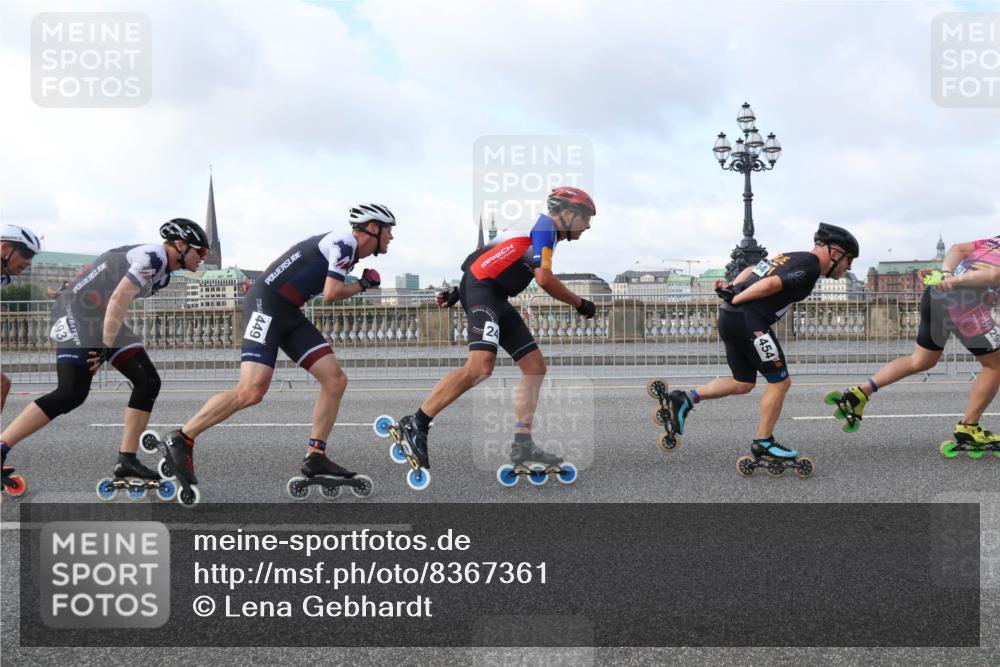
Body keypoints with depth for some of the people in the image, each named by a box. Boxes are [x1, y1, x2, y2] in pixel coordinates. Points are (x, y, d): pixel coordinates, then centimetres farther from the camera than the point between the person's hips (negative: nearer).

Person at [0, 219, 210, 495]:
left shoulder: (161, 275, 15)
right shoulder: (153, 256, -16)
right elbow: (118, 301, -22)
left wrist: (105, 349, 8)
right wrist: (107, 348, -18)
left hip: (104, 320, 10)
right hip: (77, 313, -10)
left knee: (148, 382, 1)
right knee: (71, 394, -19)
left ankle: (126, 461, 2)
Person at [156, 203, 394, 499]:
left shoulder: (347, 250, 18)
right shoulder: (344, 242, -10)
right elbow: (331, 293, -19)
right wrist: (363, 285, -3)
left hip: (289, 313, 10)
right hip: (267, 304, -10)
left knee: (335, 380, 0)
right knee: (252, 391, -21)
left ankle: (315, 456, 4)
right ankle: (181, 439, -7)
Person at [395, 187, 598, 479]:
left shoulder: (541, 230, 23)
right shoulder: (545, 225, -6)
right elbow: (544, 279, -15)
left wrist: (459, 292, 23)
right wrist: (580, 303, -3)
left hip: (496, 297, 11)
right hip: (482, 290, -11)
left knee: (535, 366, 4)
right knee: (481, 366, -26)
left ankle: (522, 444, 4)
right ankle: (416, 423, -16)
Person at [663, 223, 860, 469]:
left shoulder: (791, 258, 22)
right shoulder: (810, 266, -8)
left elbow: (751, 270, 21)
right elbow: (770, 284, -18)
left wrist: (732, 288, 8)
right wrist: (735, 299, -10)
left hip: (729, 319, 9)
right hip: (749, 319, -9)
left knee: (743, 383, 19)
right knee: (780, 382, 3)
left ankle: (686, 399, 11)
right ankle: (763, 443, 10)